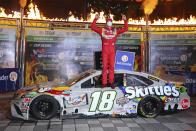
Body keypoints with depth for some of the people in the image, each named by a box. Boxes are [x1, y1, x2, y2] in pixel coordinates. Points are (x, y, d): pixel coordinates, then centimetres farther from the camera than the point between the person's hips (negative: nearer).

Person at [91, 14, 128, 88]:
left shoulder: (115, 31, 10)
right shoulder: (102, 30, 7)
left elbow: (125, 29, 9)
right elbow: (93, 27, 3)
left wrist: (125, 20, -1)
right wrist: (95, 19, -6)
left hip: (112, 52, 1)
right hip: (104, 51, -1)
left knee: (112, 66, 2)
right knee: (104, 67, 1)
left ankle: (111, 82, 10)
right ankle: (104, 83, 8)